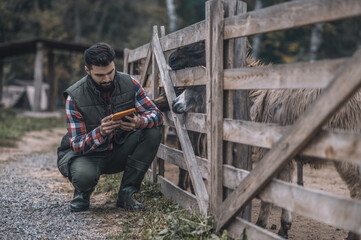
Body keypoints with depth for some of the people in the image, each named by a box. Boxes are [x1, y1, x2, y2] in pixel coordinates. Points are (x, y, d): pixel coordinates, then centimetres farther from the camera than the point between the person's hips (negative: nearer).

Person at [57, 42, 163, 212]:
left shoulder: (128, 84, -11)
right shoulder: (74, 97, -20)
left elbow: (156, 114, -12)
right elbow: (77, 146, -22)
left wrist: (139, 122, -36)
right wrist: (100, 132, -43)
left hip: (118, 151, 4)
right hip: (86, 154, -4)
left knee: (152, 134, -22)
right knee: (83, 175, -38)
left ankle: (126, 193, -10)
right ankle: (82, 192, 4)